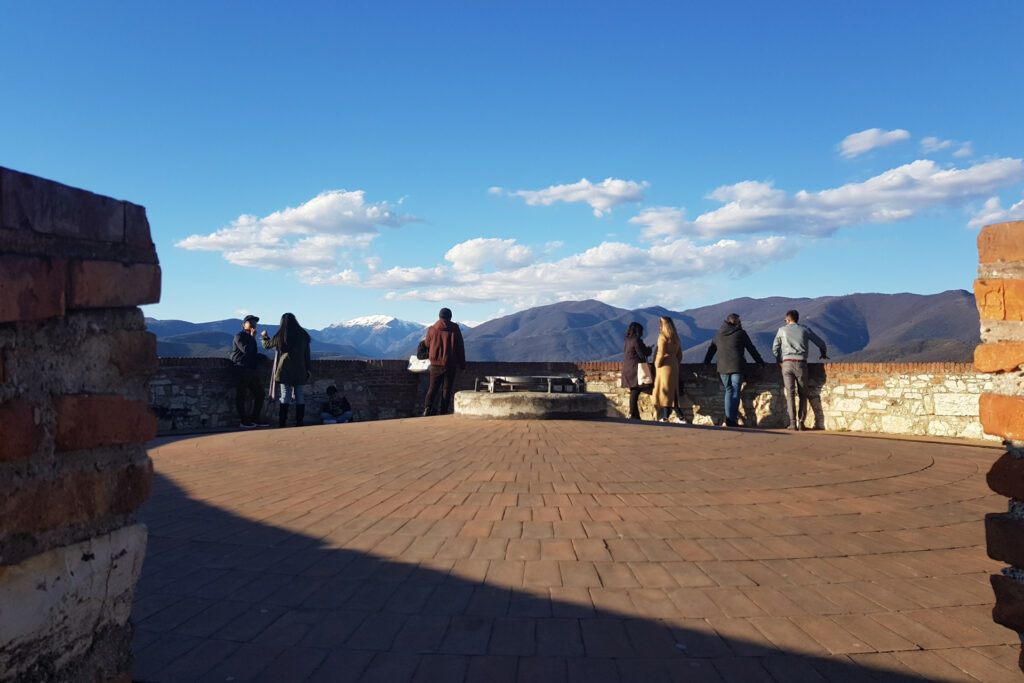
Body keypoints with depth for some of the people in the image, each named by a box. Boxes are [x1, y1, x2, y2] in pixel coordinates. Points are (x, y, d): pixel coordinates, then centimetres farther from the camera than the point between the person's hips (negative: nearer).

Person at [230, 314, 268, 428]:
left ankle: (255, 419, 13)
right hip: (241, 370, -9)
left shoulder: (251, 338, 25)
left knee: (259, 394, 6)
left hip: (252, 370, 9)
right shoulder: (239, 336, -4)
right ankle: (243, 420, 0)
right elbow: (246, 350, -20)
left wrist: (261, 356, 18)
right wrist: (252, 337, -11)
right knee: (241, 396, -5)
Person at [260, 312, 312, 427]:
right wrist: (308, 370, 13)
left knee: (285, 395, -2)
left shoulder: (280, 336, -3)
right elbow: (307, 354, 6)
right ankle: (299, 423, 6)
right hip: (299, 370, 2)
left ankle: (282, 423, -4)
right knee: (299, 394, 6)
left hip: (285, 370, -2)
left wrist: (264, 336, 35)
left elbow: (267, 344, 15)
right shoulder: (303, 335, 3)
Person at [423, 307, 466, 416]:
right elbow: (460, 347, -1)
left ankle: (427, 407, -9)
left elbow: (427, 346, 12)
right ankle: (443, 412, 3)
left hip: (435, 363, 1)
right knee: (447, 389, 6)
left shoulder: (432, 329, 1)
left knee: (433, 387, 10)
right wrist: (462, 365, 4)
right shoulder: (455, 329, -3)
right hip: (450, 364, -1)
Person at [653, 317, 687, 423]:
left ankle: (665, 417, -4)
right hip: (674, 366, 7)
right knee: (673, 391, 10)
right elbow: (680, 355, 16)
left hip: (665, 367, -7)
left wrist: (657, 364, -7)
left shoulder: (662, 337, -10)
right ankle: (679, 416, 8)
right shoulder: (676, 338, 13)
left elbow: (661, 353, -18)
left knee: (664, 391, -3)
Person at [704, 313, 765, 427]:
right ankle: (732, 419, -5)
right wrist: (760, 362, 17)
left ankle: (729, 417, 5)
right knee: (735, 392, 0)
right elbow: (751, 349, 7)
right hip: (736, 367, -4)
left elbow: (711, 349, 19)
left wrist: (706, 364, 28)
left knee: (729, 391, 13)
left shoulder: (719, 333, 13)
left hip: (722, 367, 4)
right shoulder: (740, 333, 2)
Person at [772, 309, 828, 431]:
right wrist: (823, 354, 38)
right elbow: (821, 343, 19)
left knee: (790, 394, -1)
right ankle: (801, 421, -2)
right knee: (803, 394, 10)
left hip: (787, 363, -1)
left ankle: (793, 423, -9)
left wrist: (779, 361, 29)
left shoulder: (782, 330, 10)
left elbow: (775, 348, 15)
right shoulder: (804, 330, 12)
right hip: (801, 364, 1)